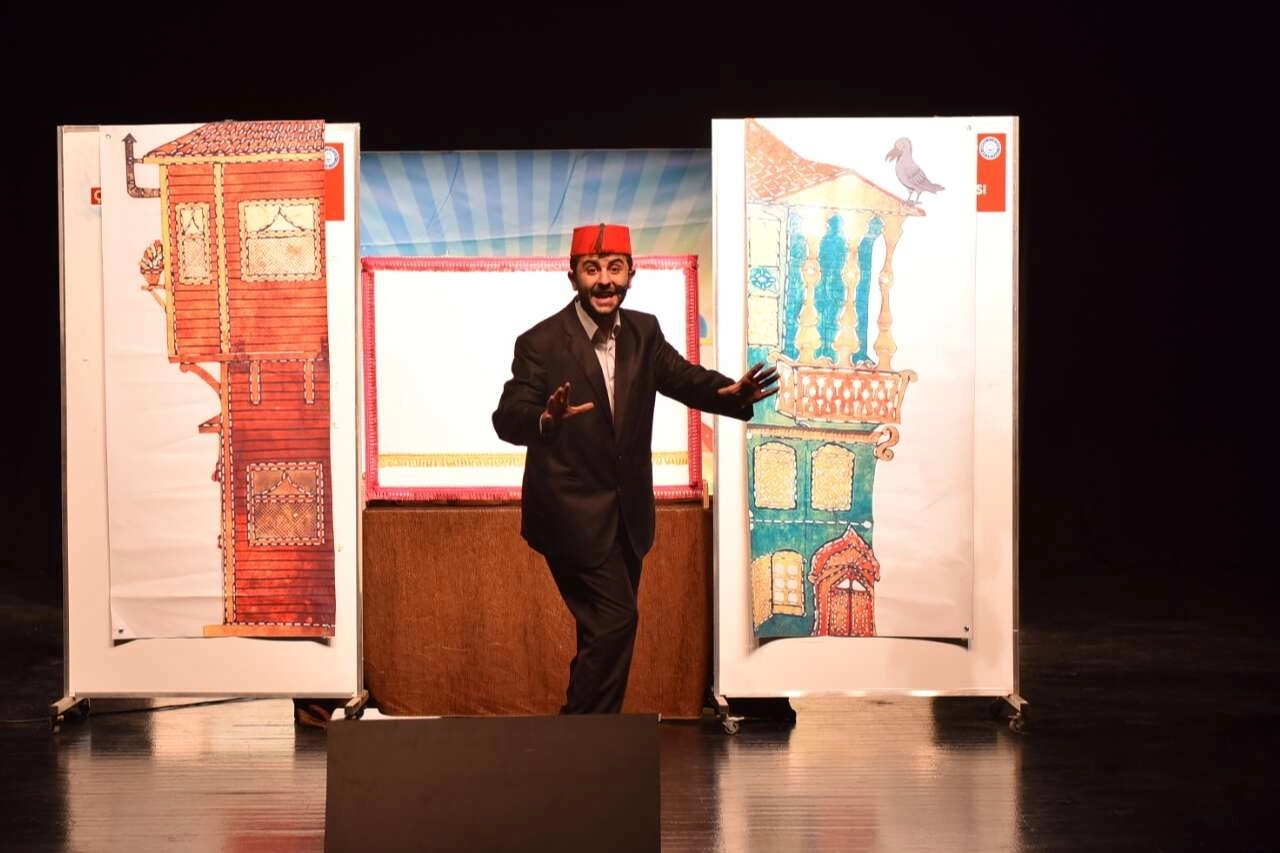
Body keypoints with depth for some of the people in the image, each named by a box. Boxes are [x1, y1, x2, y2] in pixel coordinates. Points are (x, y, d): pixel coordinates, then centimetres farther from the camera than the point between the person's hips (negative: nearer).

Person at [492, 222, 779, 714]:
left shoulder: (643, 332, 3)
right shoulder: (541, 342, -16)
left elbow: (684, 378, -1)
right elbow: (507, 419, -24)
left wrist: (732, 393, -23)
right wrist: (546, 420, -47)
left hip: (628, 513, 7)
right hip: (573, 513, -7)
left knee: (607, 631, 16)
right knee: (614, 621, -13)